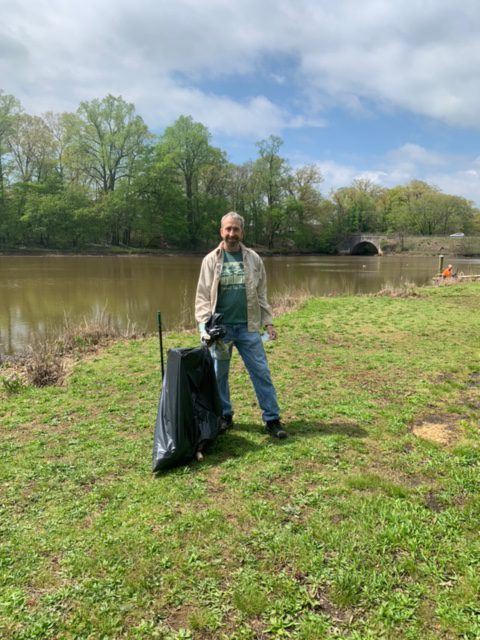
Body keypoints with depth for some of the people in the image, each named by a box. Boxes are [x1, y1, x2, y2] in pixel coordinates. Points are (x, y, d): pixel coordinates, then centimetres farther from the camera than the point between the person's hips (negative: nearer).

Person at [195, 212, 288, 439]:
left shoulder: (253, 258, 5)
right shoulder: (211, 260, 1)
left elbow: (261, 294, 8)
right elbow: (203, 297, -2)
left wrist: (268, 322, 3)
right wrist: (205, 326, -13)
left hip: (248, 327, 1)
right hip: (220, 327, 0)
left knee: (261, 372, 1)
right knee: (219, 374, 10)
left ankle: (272, 419, 12)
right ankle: (224, 416, 27)